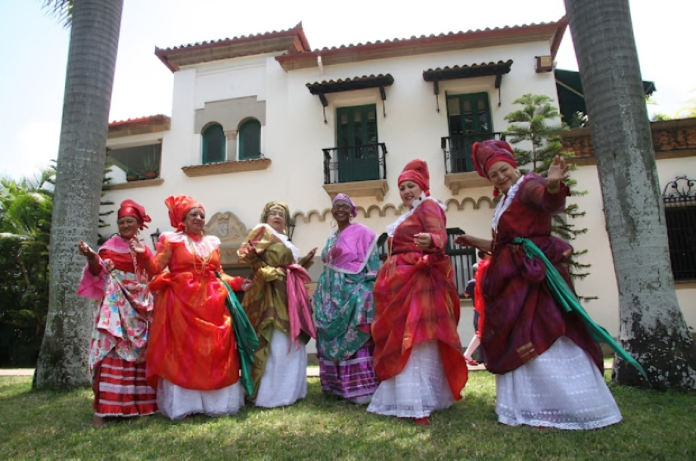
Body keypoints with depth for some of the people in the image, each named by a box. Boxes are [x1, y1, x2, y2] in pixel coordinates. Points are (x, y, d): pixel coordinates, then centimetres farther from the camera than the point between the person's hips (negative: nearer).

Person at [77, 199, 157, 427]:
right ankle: (103, 408, -13)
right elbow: (99, 272, -13)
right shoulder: (111, 245, 2)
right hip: (115, 304, -6)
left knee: (139, 351, 7)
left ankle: (138, 401, 16)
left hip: (140, 306, 6)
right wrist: (92, 257, -29)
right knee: (111, 350, -14)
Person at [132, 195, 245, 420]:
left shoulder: (212, 242, 17)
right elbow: (155, 269, -5)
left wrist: (238, 283, 9)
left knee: (215, 350, 4)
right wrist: (143, 254, -22)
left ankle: (216, 401, 15)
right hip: (181, 302, -4)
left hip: (211, 303, 4)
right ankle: (183, 403, 9)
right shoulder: (171, 240, 4)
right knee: (182, 351, -2)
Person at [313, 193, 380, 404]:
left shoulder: (362, 232, -3)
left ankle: (360, 388, -4)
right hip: (333, 294, 8)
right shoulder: (331, 238, 19)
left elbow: (370, 264, -9)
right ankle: (338, 385, 19)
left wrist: (366, 297, -18)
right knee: (333, 338, 9)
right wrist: (322, 294, 16)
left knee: (354, 338, -10)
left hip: (354, 292, -8)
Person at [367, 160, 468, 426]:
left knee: (417, 341, -14)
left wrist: (430, 241, -45)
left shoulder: (429, 207, -6)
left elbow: (440, 236, -24)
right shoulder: (409, 214, 23)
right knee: (402, 341, 11)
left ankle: (420, 404, -13)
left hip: (420, 282, -10)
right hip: (403, 282, 10)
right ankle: (408, 398, 20)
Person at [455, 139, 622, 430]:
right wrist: (475, 242, 31)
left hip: (534, 274, -10)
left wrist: (553, 185, -51)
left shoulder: (527, 185, -5)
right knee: (518, 342, 12)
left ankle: (571, 406, 0)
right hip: (516, 278, 10)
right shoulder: (505, 202, 20)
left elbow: (551, 202, -30)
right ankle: (530, 406, 23)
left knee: (540, 339, -12)